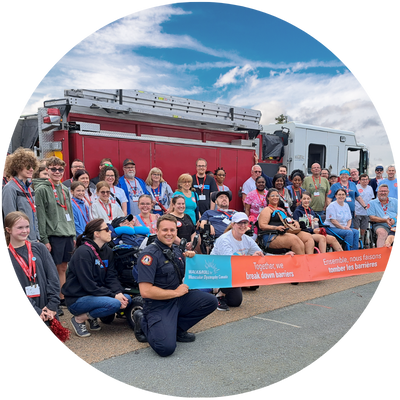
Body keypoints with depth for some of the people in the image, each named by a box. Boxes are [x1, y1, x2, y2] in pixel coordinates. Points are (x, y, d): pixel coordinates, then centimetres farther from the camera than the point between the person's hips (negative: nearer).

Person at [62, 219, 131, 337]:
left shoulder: (107, 251, 7)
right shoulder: (83, 252, -19)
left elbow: (111, 277, 3)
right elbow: (89, 285, -22)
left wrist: (119, 292, -16)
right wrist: (113, 295, -22)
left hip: (95, 295, 8)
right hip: (77, 299, -8)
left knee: (127, 299, -10)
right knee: (114, 304, -28)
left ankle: (92, 316, 7)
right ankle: (79, 318, -7)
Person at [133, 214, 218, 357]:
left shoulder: (176, 250, 7)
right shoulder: (149, 254, -18)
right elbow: (145, 291, -24)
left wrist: (188, 258, 3)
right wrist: (176, 292, -16)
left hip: (179, 299, 8)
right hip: (158, 305, -8)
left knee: (211, 301, -3)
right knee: (166, 348, -24)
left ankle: (177, 329, 4)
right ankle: (143, 322, 4)